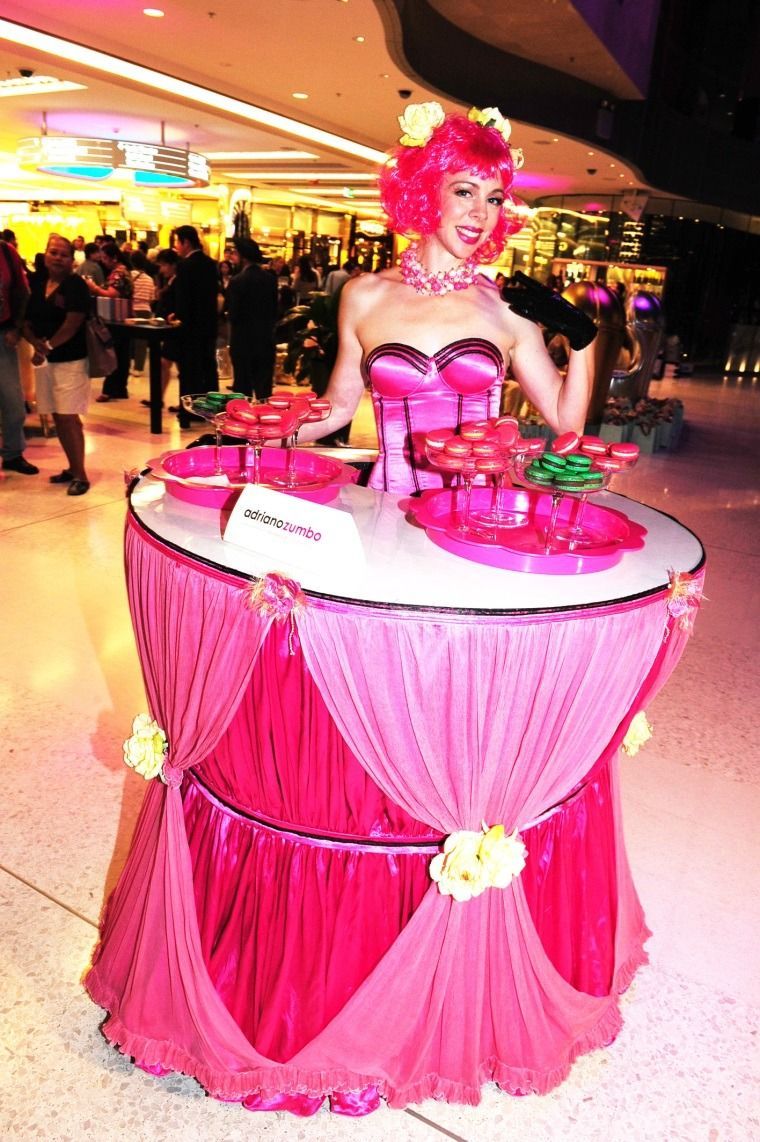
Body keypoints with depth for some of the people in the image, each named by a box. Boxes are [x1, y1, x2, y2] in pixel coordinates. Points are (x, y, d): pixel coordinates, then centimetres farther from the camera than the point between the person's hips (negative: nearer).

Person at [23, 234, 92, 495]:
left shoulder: (76, 285, -7)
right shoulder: (37, 284, 10)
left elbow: (72, 324, -16)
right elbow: (27, 321, 8)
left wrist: (48, 345, -14)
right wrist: (36, 343, -11)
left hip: (71, 359, -6)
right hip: (45, 359, 6)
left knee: (68, 416, -8)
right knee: (57, 417, 10)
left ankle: (80, 474, -1)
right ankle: (72, 467, 21)